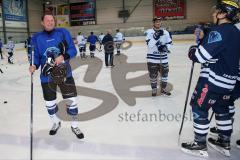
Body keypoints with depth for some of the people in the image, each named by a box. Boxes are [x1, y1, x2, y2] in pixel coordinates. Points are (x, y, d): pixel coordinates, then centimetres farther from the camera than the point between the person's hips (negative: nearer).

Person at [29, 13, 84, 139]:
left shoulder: (63, 33, -3)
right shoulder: (37, 38, 1)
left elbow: (73, 50, -7)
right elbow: (36, 56, 4)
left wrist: (63, 56, -25)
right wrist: (34, 65, -16)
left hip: (65, 73, -1)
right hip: (47, 76, 2)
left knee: (71, 100, 1)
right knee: (50, 103, 14)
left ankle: (74, 126, 24)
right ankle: (56, 123, 42)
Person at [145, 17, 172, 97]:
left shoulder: (165, 32, 3)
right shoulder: (149, 32, -6)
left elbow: (169, 43, 8)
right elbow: (149, 44, -17)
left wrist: (165, 47, -13)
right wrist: (156, 36, -28)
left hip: (163, 57, 3)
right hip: (152, 58, -3)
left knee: (164, 73, 10)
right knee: (153, 74, 6)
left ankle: (163, 89, 29)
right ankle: (154, 89, 25)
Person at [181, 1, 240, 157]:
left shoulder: (219, 31, -17)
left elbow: (203, 55, -25)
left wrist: (193, 51, -4)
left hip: (213, 79, -9)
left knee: (199, 108, 1)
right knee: (222, 109, 19)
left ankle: (200, 145, 11)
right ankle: (224, 143, 31)